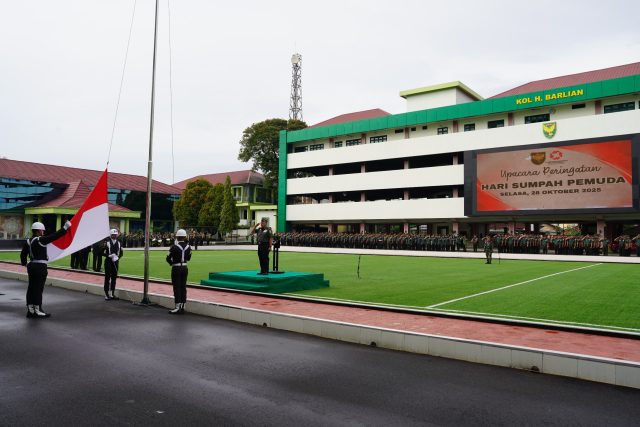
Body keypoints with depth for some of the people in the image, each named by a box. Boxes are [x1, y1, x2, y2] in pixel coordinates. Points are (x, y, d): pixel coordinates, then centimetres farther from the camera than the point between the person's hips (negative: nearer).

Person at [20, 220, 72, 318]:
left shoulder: (28, 241, 9)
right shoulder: (40, 240, -15)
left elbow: (23, 254, 15)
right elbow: (54, 236, -16)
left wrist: (24, 263, 31)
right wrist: (65, 227, -9)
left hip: (31, 266, 8)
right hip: (40, 267, -8)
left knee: (31, 288, 12)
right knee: (38, 288, -3)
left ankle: (30, 310, 18)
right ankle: (38, 311, 2)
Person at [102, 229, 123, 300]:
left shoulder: (119, 243, 7)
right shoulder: (107, 242, -6)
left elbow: (121, 253, 10)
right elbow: (103, 252, -9)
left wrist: (118, 257, -9)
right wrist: (109, 256, -21)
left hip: (116, 262, 4)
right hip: (108, 261, -4)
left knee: (114, 277, 8)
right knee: (107, 277, -1)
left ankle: (113, 294, 16)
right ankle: (106, 294, 6)